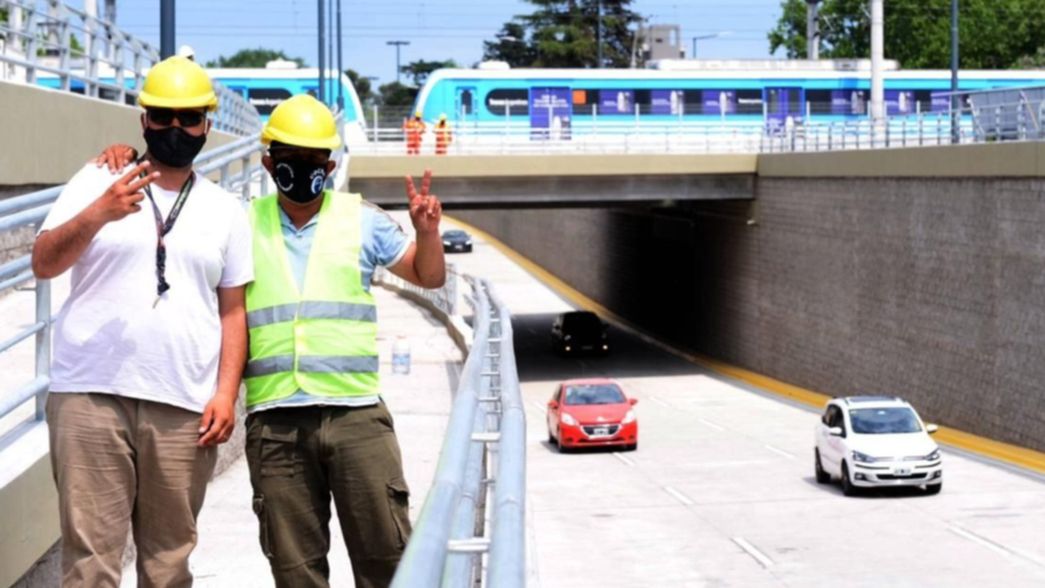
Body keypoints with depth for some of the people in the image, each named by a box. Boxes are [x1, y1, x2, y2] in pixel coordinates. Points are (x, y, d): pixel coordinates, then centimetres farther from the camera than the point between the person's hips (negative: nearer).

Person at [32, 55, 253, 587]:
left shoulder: (225, 210, 14)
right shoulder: (95, 183, 8)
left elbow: (232, 310, 12)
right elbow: (43, 264, -3)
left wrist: (227, 392, 0)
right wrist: (99, 213, -19)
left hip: (186, 406, 2)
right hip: (91, 396, -2)